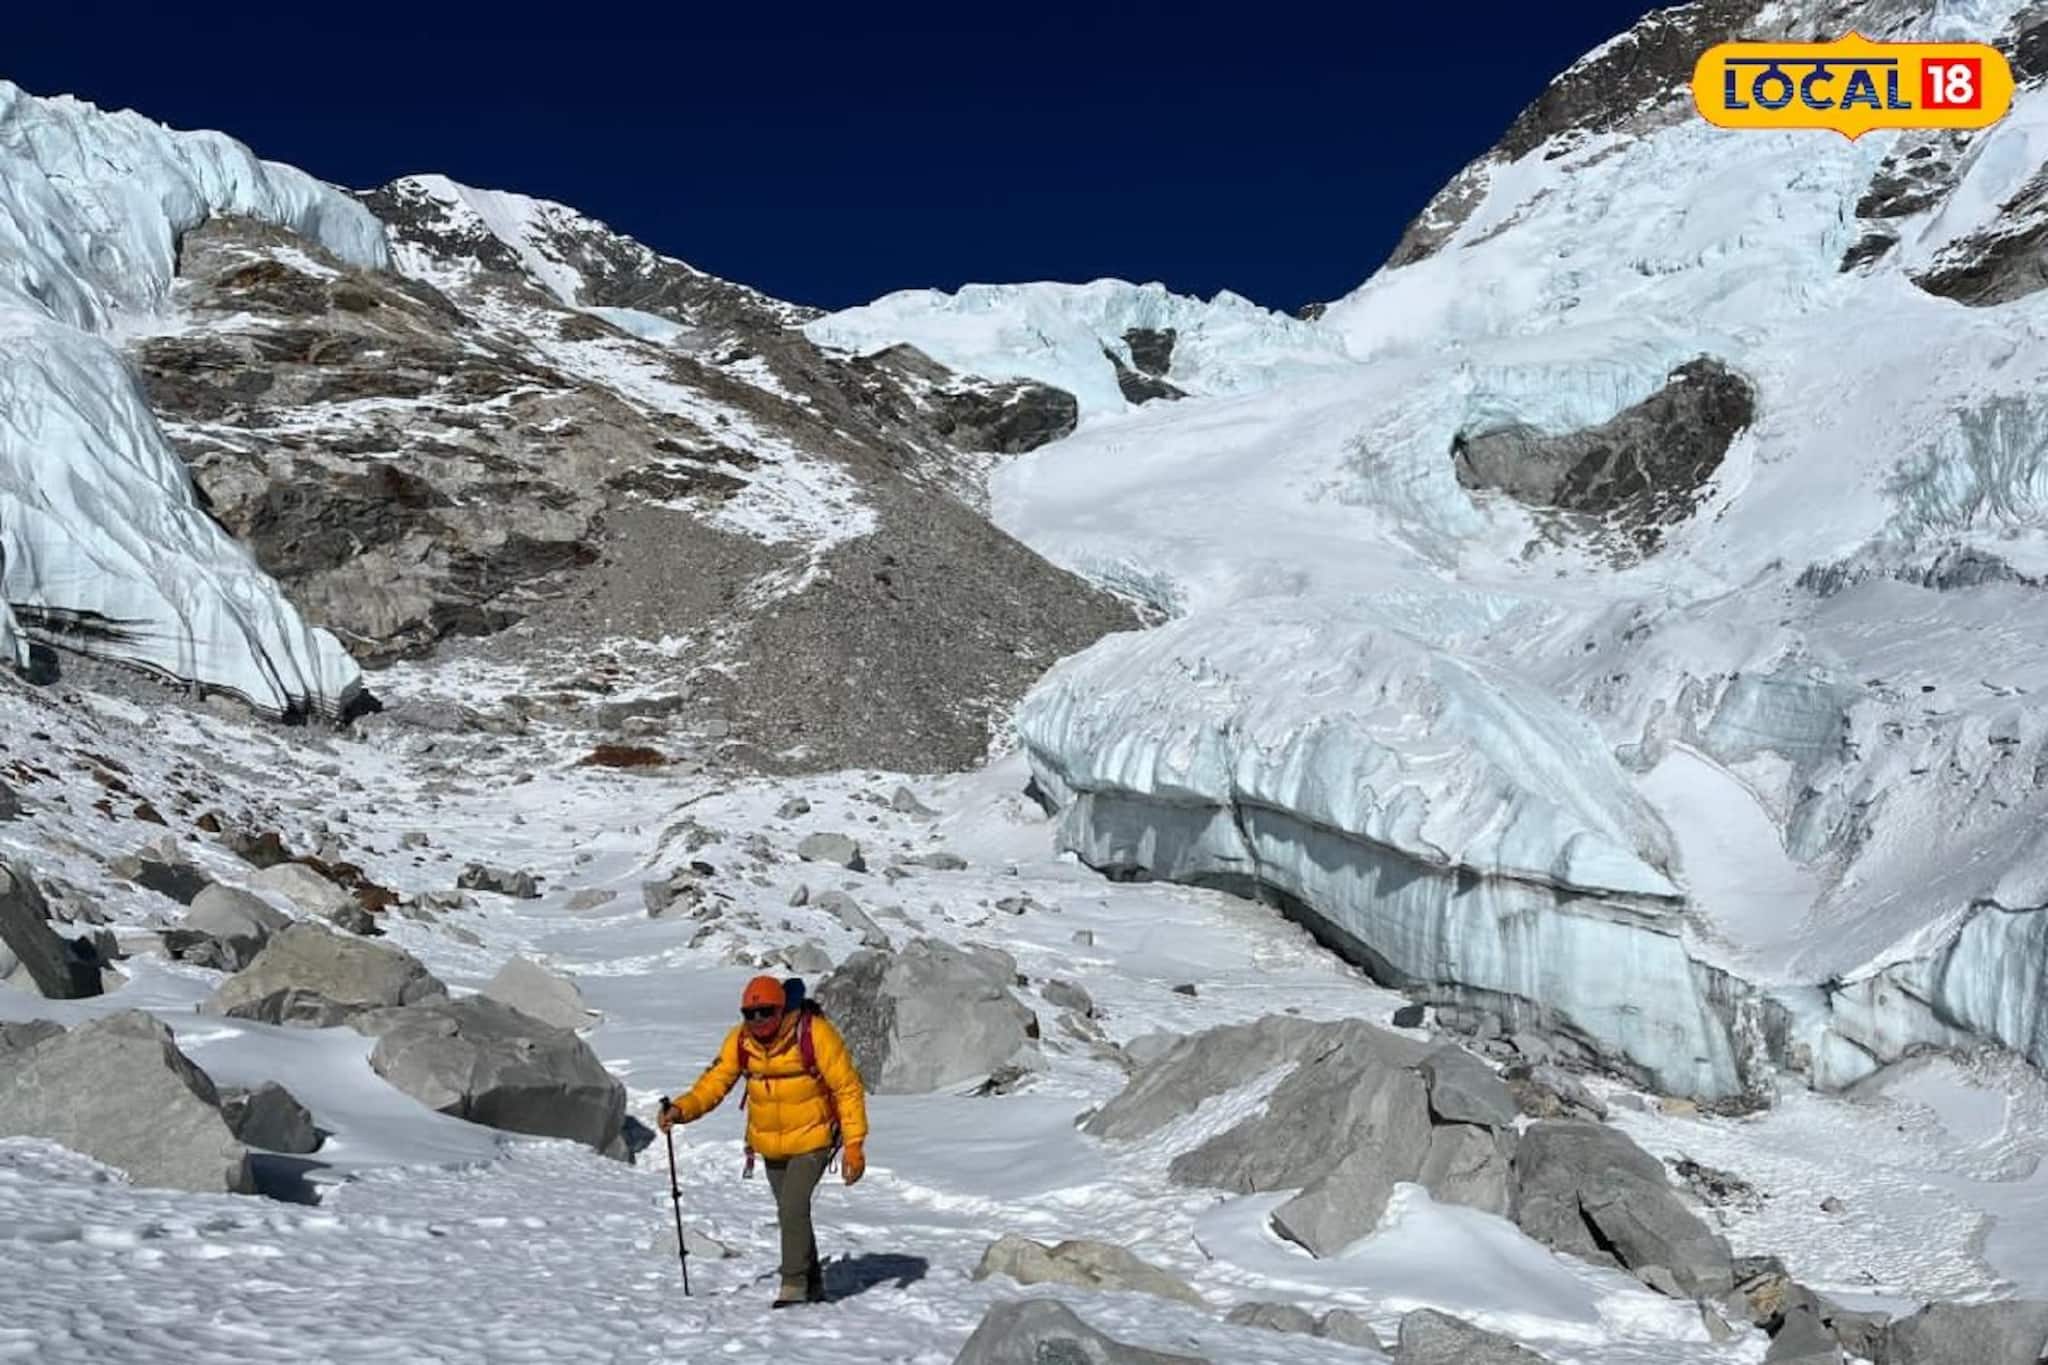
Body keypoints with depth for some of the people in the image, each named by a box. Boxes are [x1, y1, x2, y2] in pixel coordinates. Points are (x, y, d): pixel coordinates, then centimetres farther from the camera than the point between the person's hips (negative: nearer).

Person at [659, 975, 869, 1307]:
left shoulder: (814, 1033, -23)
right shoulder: (740, 1040, -10)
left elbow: (848, 1087, -18)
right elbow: (714, 1082, -10)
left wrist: (854, 1145, -19)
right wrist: (682, 1108, -29)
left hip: (812, 1140, -5)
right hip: (770, 1144, 5)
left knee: (792, 1207, -19)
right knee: (791, 1212, 16)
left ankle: (794, 1285, -3)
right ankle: (813, 1285, 34)